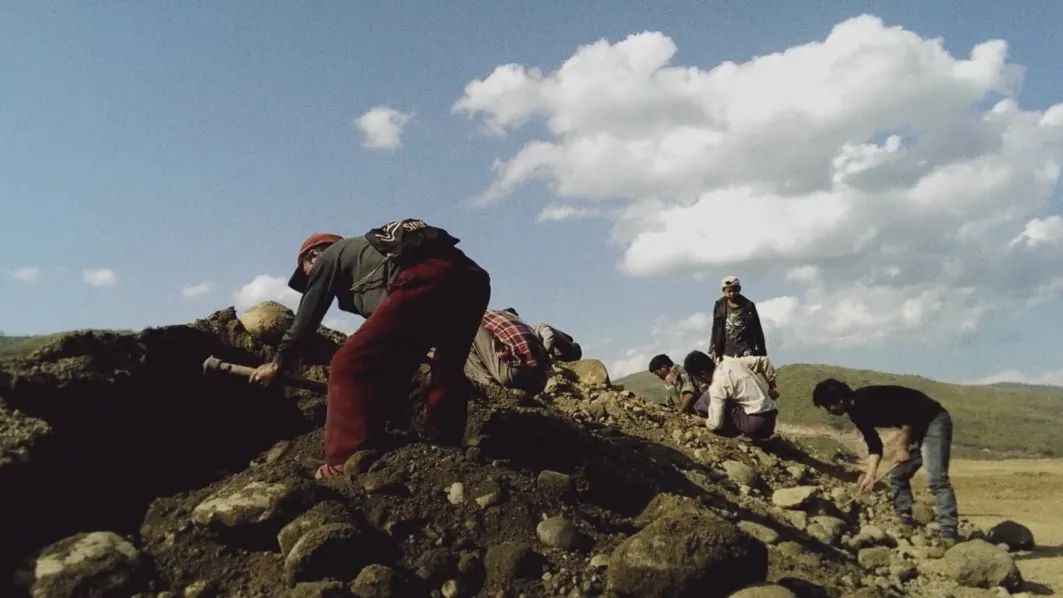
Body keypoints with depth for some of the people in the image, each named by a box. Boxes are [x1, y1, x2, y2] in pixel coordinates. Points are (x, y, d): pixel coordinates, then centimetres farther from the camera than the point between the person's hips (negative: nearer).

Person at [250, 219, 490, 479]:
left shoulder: (329, 257, 24)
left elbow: (307, 318, 27)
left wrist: (278, 363, 42)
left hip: (423, 280, -8)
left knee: (350, 365, -3)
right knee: (447, 371, 26)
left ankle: (346, 464, -6)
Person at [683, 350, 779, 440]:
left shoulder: (716, 386, -13)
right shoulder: (731, 362, 6)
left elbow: (716, 424, -13)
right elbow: (763, 361, 12)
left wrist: (704, 421, 9)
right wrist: (773, 387, 19)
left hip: (756, 421, -8)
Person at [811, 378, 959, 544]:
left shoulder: (869, 399, -27)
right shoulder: (856, 413, 2)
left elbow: (910, 417, -26)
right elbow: (874, 446, 8)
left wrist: (902, 447, -16)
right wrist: (870, 476, 1)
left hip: (934, 421, -10)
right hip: (916, 428, 10)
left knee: (936, 479, -17)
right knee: (897, 477, 9)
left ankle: (948, 533, -18)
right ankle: (906, 524, 14)